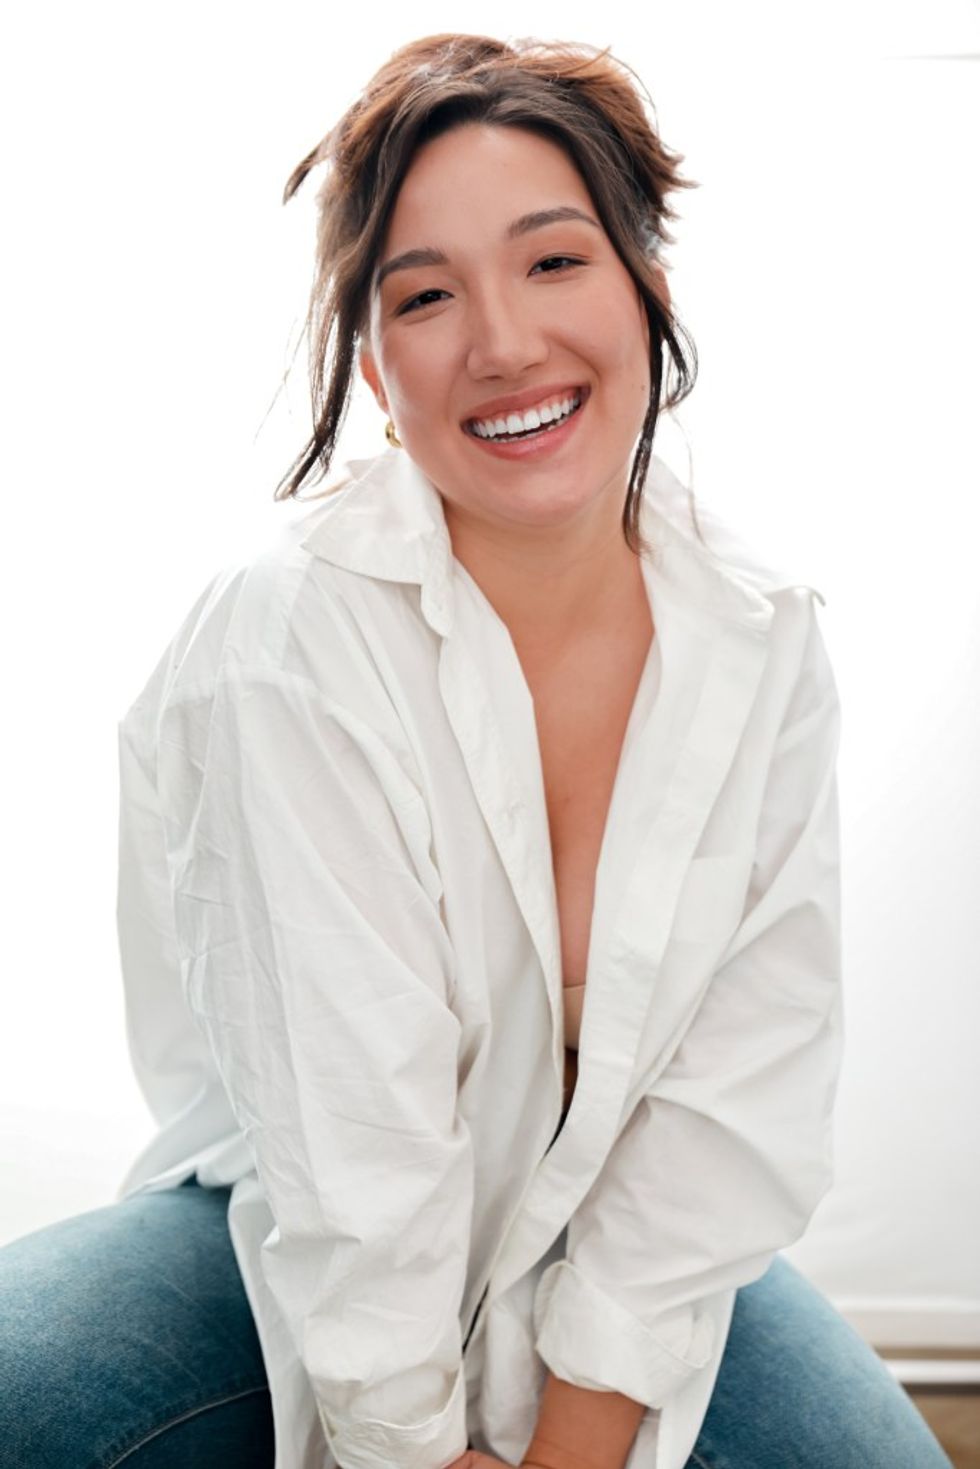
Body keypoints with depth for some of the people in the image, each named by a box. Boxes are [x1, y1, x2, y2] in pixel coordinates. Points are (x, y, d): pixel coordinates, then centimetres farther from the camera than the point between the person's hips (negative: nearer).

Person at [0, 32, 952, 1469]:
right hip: (301, 1246, -2)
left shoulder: (767, 645, -11)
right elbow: (349, 1145, -23)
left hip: (620, 1242, 3)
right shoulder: (295, 635, -22)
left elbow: (736, 1108, -11)